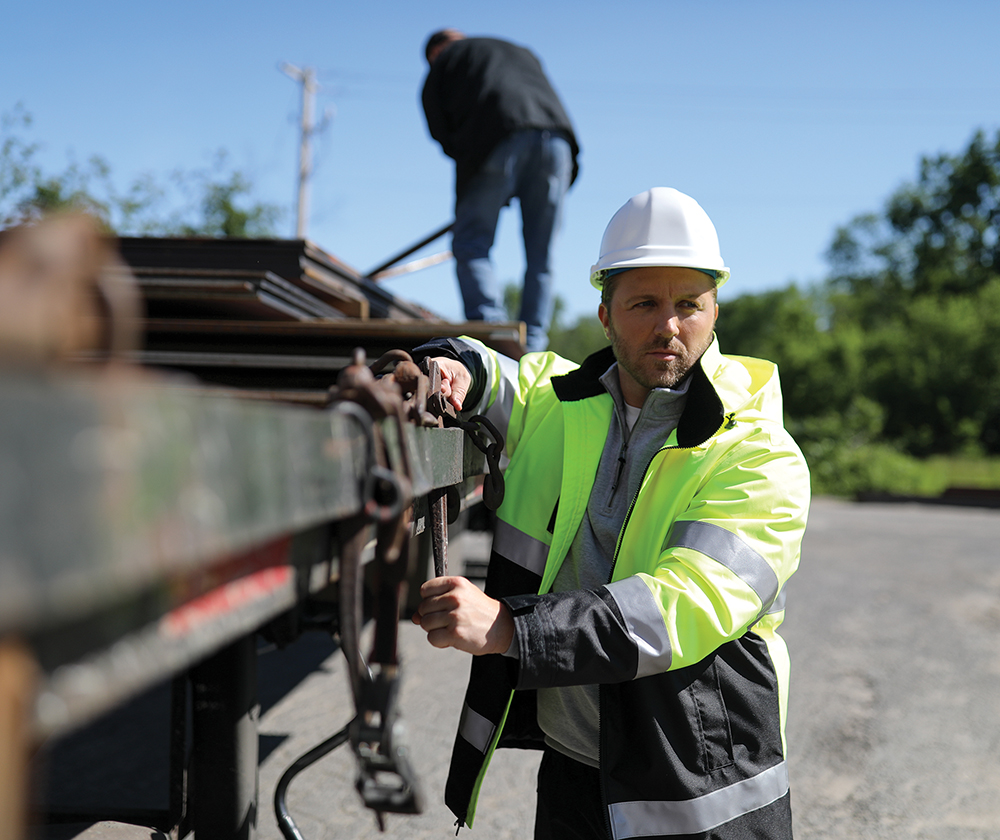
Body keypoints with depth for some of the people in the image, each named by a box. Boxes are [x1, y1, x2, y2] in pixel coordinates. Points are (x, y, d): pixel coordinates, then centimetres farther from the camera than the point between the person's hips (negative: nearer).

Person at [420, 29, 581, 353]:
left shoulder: (443, 61, 25)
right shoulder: (523, 53, 38)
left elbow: (443, 134, 15)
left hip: (500, 138, -4)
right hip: (556, 136, 4)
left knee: (470, 244, 1)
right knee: (541, 255, 7)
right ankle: (532, 346, 2)